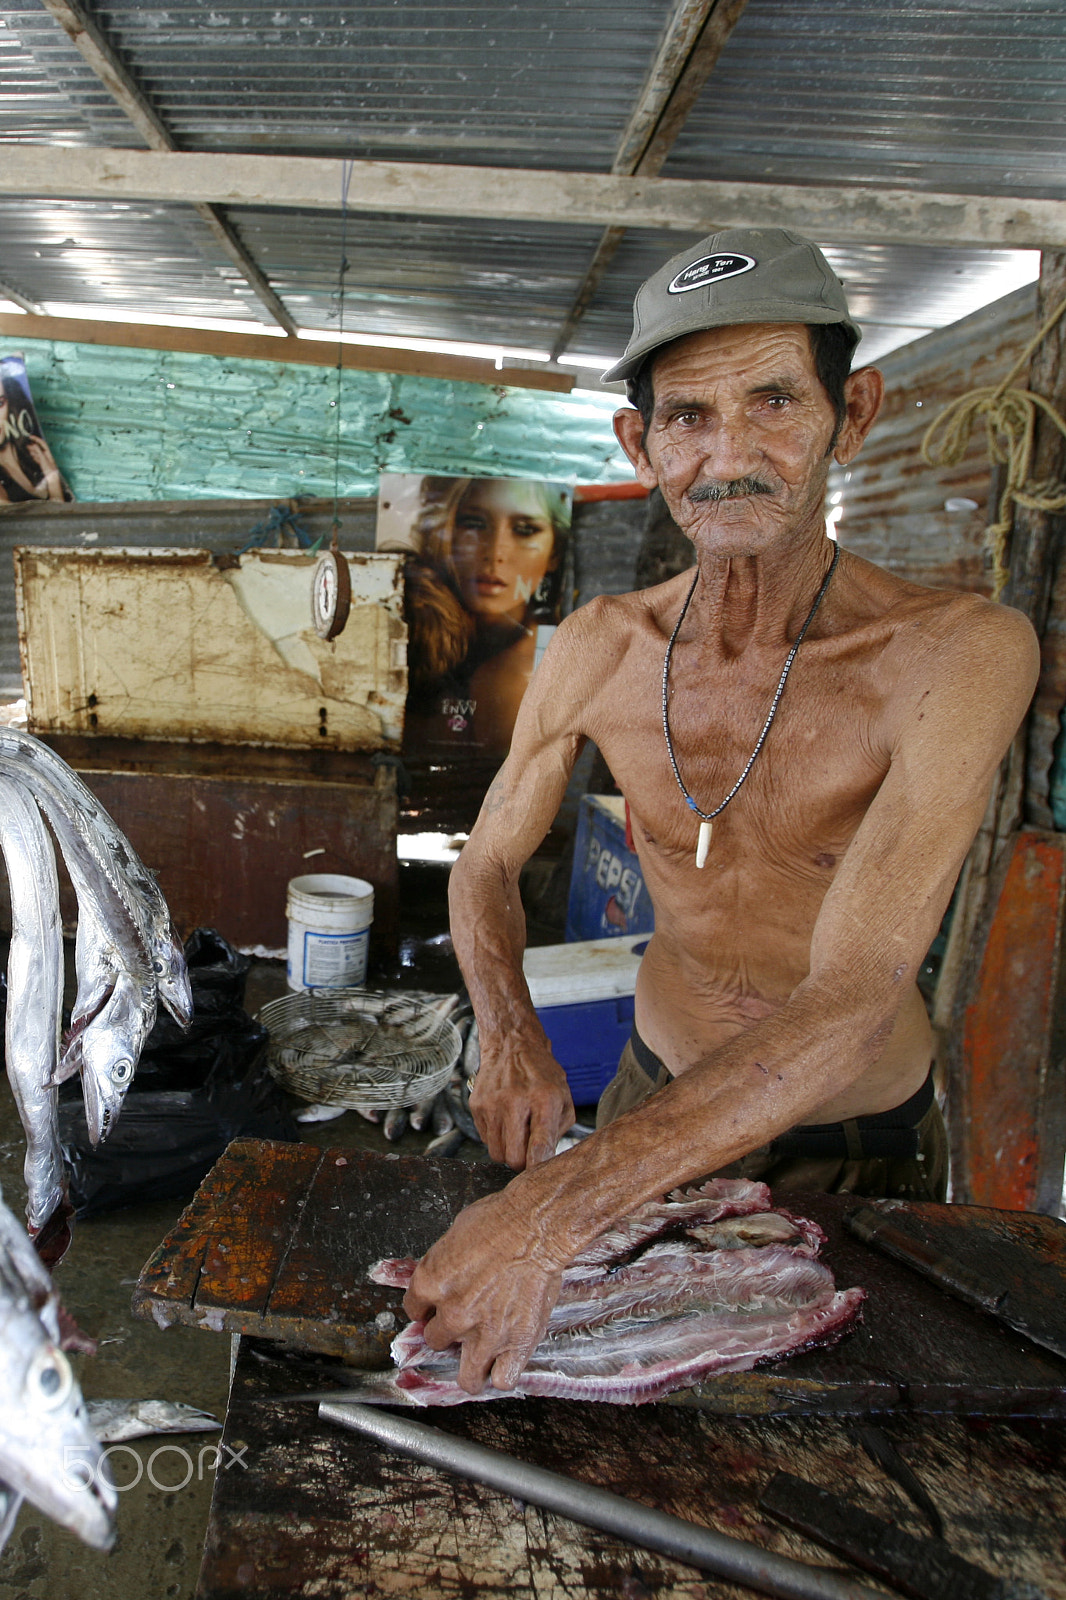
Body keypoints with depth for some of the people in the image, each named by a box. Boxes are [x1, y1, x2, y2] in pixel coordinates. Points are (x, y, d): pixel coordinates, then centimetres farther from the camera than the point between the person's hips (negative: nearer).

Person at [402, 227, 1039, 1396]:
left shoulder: (961, 653, -28)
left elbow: (853, 998, -38)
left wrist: (553, 1212, -46)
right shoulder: (598, 651, -15)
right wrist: (509, 1035, -23)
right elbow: (486, 864, -2)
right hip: (659, 1083, 2)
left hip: (858, 1136, -2)